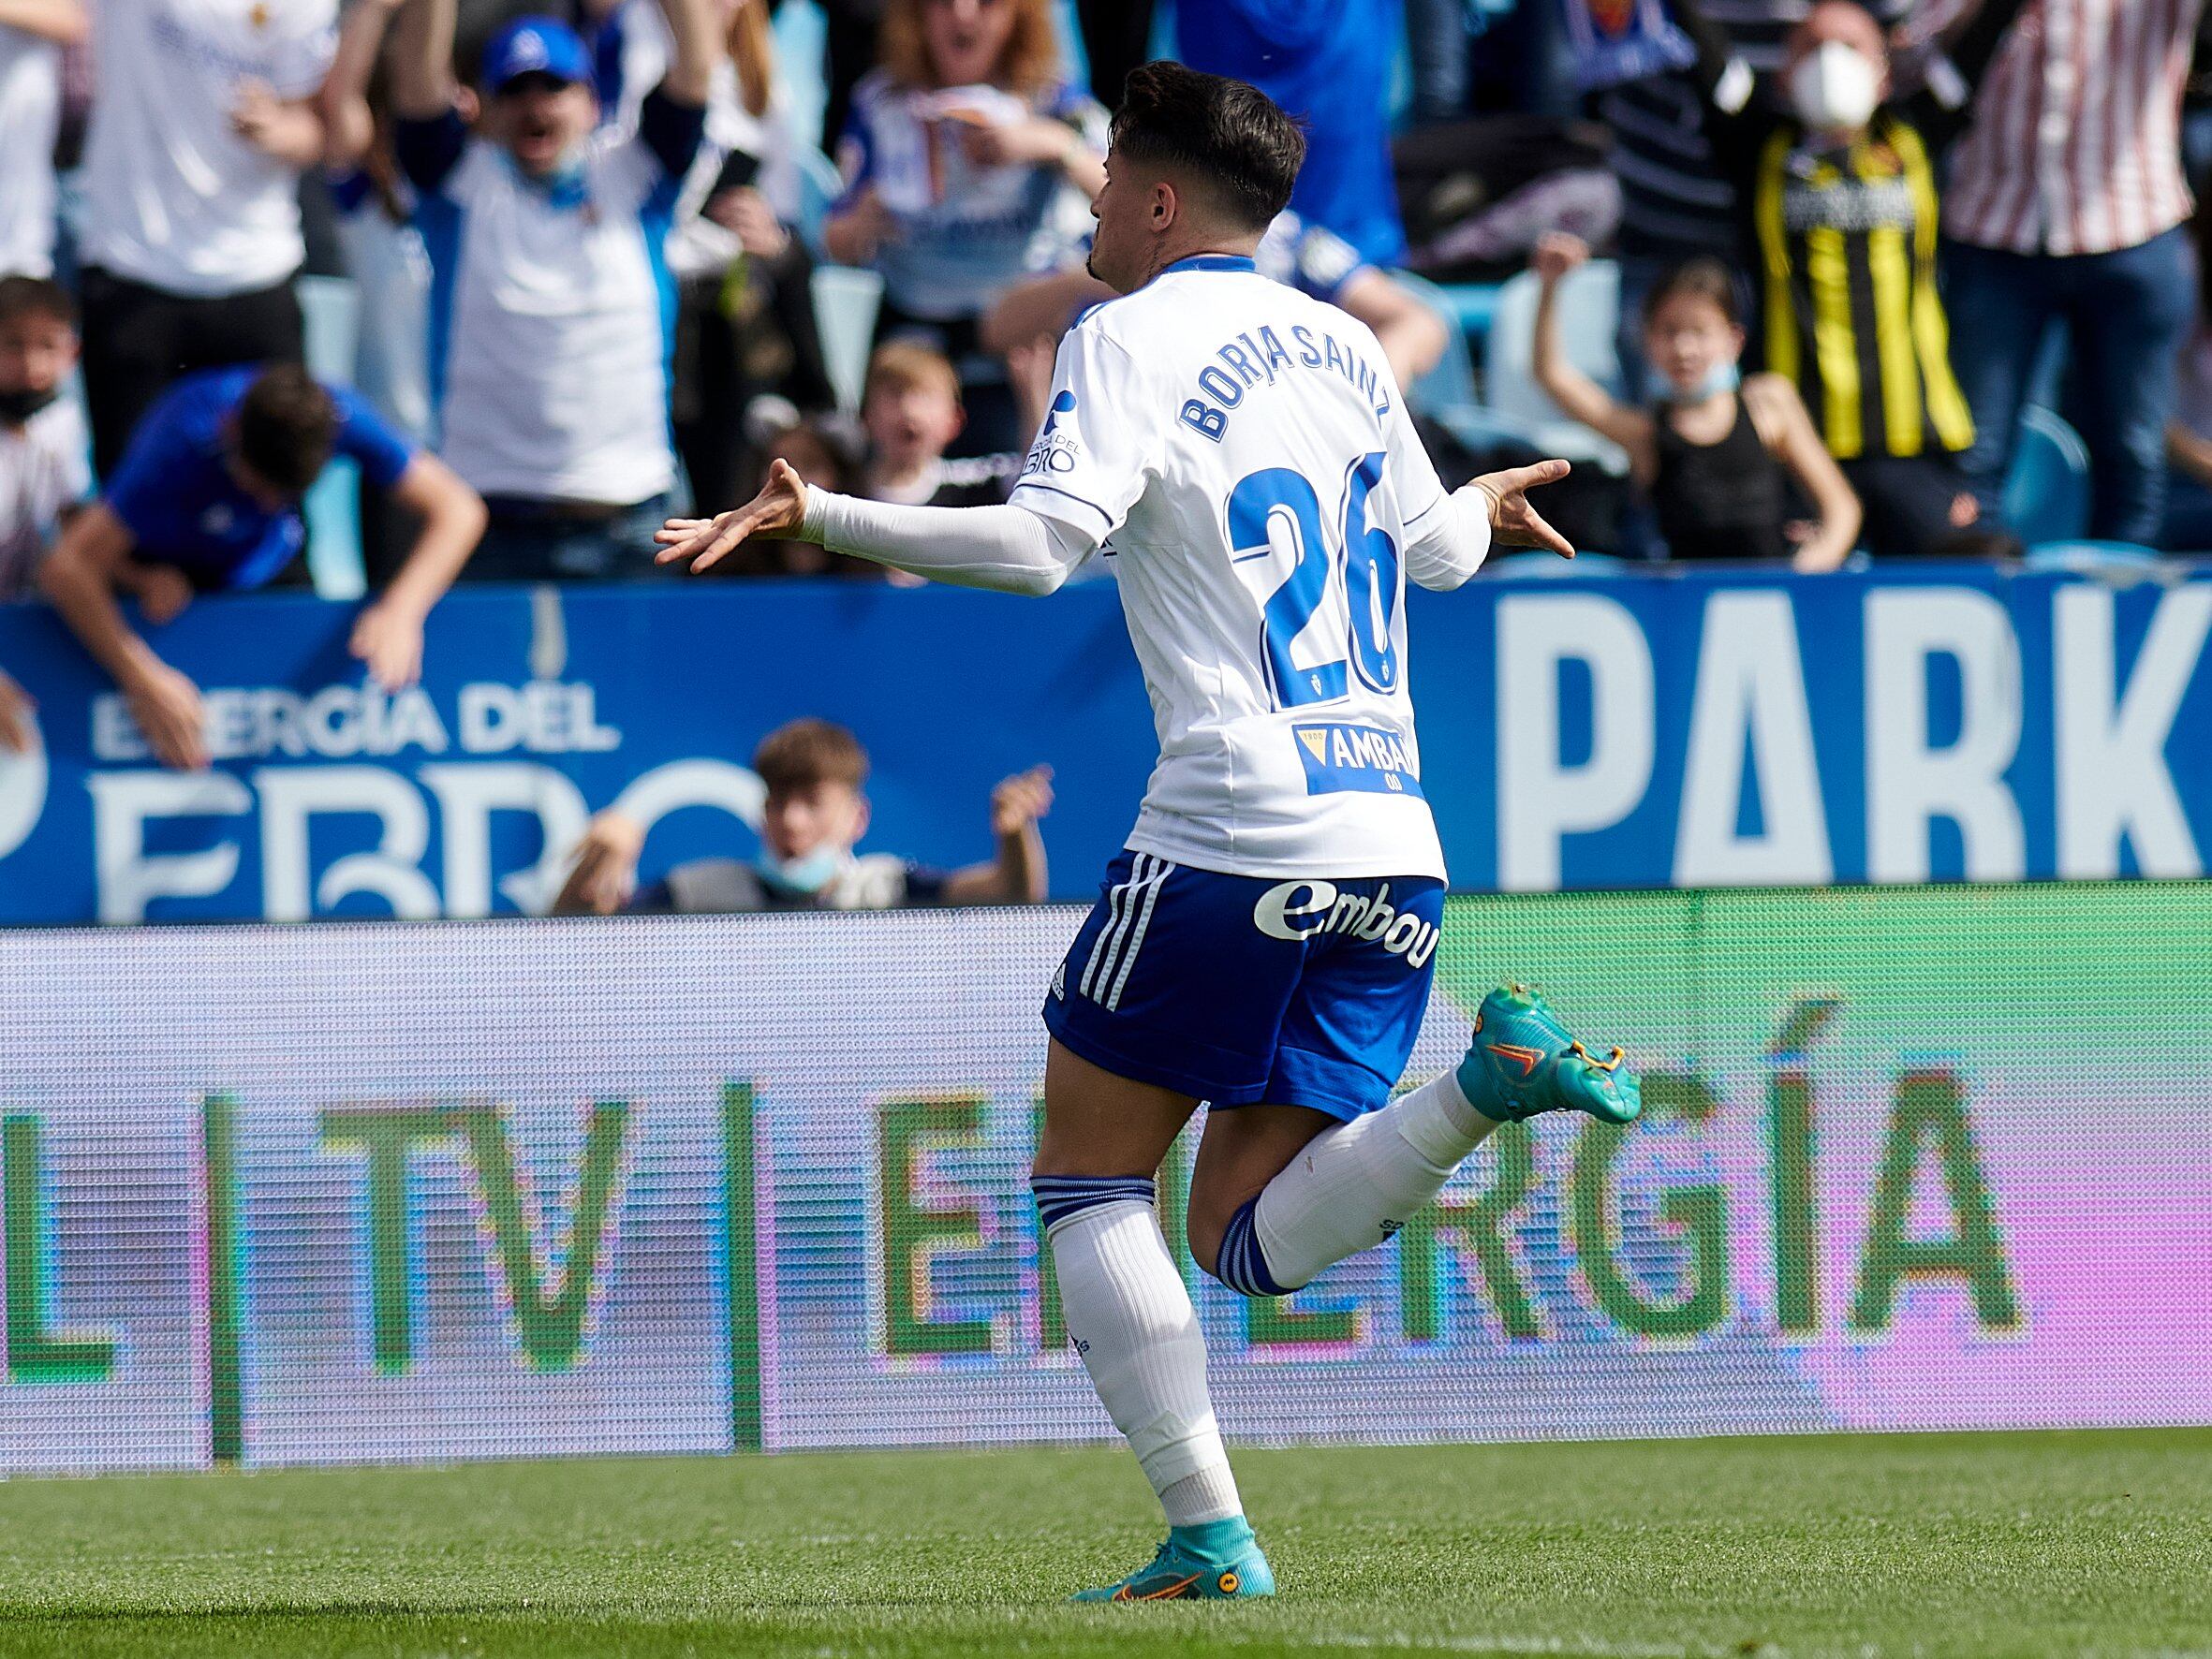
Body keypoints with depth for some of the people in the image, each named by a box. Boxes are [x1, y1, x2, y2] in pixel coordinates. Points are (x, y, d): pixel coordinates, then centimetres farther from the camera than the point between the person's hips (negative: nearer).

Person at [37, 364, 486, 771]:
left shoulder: (339, 416, -31)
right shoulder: (184, 446, -40)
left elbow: (457, 511, -25)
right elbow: (68, 569, -43)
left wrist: (399, 613, -41)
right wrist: (143, 680, -50)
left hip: (270, 568, 3)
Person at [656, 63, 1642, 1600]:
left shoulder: (1131, 336, -2)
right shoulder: (1346, 347, 18)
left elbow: (1042, 543, -16)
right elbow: (1437, 549, 32)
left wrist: (820, 518, -11)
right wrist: (1488, 506, 55)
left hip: (1231, 838, -6)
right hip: (1394, 844, 6)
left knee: (1088, 1181, 7)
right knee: (1251, 1241, 8)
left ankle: (1209, 1535, -4)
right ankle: (1490, 1076, -15)